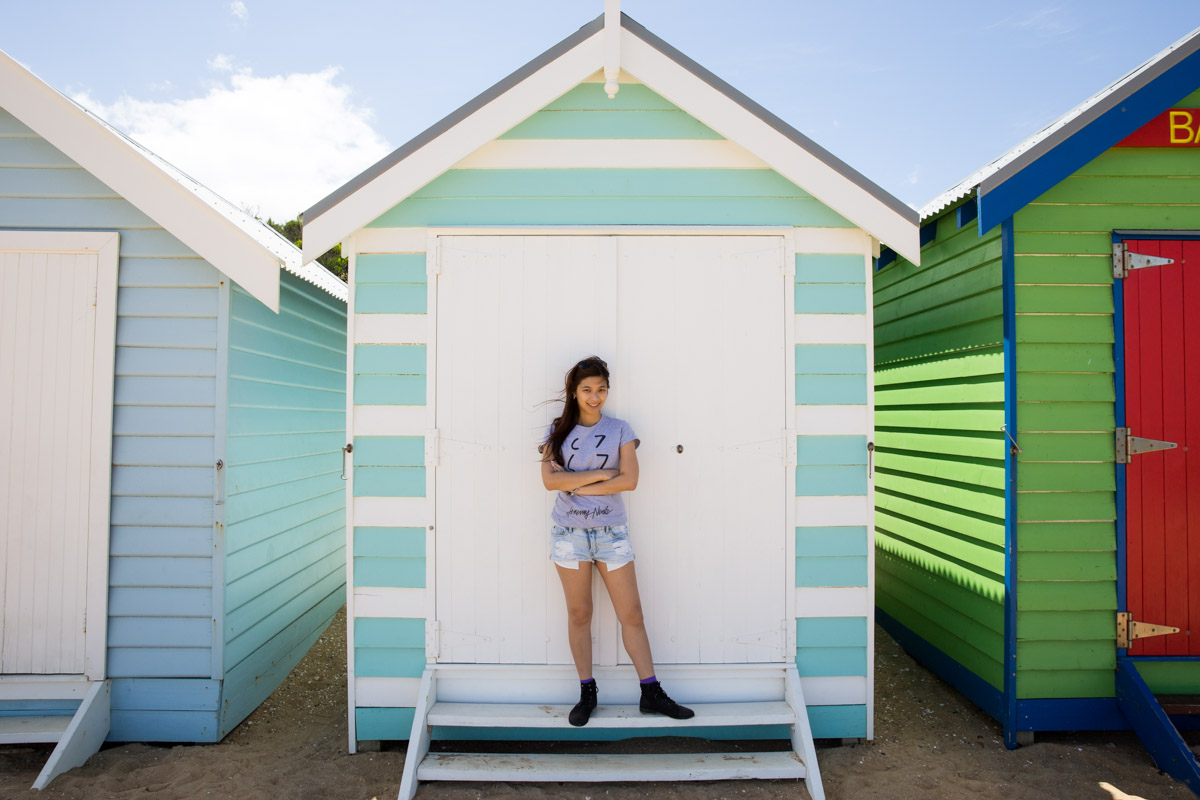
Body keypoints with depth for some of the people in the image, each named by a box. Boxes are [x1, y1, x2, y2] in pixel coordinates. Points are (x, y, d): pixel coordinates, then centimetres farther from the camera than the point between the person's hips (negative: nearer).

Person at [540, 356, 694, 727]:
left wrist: (578, 486, -11)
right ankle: (586, 693, 23)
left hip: (611, 532, 0)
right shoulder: (558, 431, 3)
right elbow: (550, 479, -10)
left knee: (632, 614, 3)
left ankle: (651, 694, 14)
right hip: (569, 532, 0)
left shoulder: (620, 429, 3)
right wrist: (599, 474, -13)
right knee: (579, 614, 9)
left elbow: (629, 479, -10)